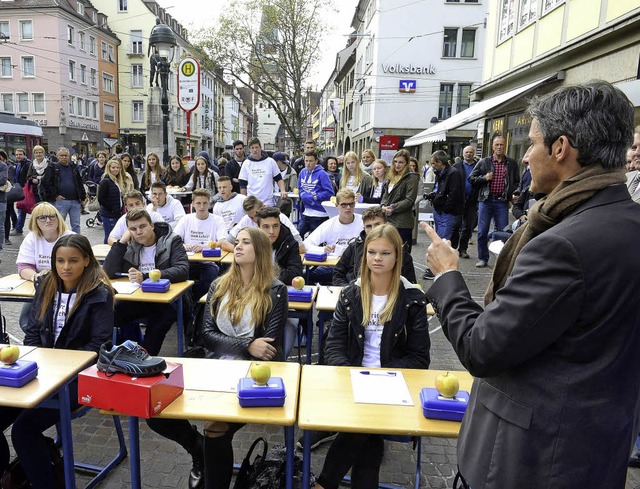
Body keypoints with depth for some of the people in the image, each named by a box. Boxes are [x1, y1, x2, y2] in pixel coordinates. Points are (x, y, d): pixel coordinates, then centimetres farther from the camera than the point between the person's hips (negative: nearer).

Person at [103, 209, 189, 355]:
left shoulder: (171, 240, -5)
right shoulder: (129, 245, 8)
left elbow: (183, 270, -20)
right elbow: (109, 273, 0)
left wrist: (145, 277, -29)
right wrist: (122, 241, -7)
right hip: (136, 299, 4)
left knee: (164, 314, -35)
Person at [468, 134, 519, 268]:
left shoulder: (512, 163, 8)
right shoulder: (484, 162, 4)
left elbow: (517, 181, 17)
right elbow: (471, 178, 6)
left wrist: (511, 193, 2)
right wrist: (484, 178, -9)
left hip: (502, 202, 0)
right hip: (486, 200, 0)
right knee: (482, 231, 3)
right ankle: (483, 258, 15)